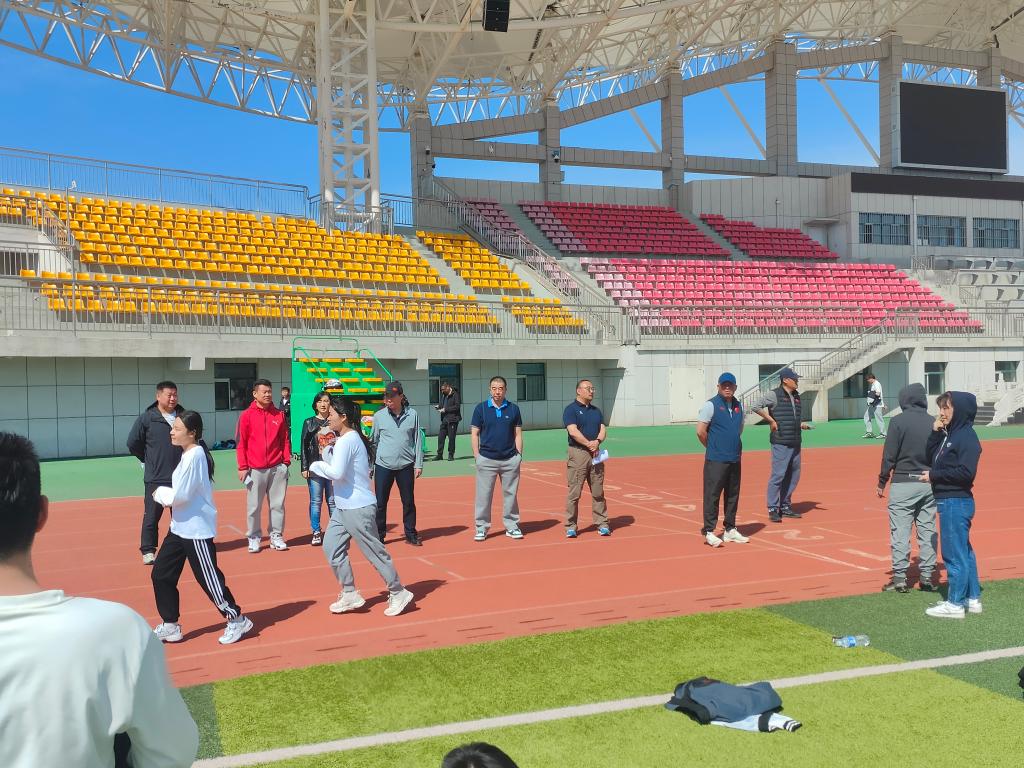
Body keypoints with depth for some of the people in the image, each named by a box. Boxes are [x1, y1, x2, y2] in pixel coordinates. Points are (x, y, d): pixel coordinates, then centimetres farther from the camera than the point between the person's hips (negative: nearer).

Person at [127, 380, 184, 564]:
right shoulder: (147, 418, -7)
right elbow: (133, 443, -1)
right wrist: (148, 460, 5)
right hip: (155, 478, -3)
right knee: (151, 516, 0)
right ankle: (148, 551, 9)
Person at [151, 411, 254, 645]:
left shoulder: (194, 456, -20)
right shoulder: (188, 454, 12)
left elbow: (180, 496, -22)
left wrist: (160, 493, -6)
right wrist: (166, 494, 1)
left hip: (197, 530, -10)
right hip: (180, 527, 10)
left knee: (209, 578, -2)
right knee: (161, 574, 11)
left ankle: (237, 620, 13)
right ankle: (169, 626, 22)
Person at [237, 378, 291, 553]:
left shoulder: (279, 415, 8)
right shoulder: (247, 415, -1)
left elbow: (285, 440, 11)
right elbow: (241, 443, -2)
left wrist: (286, 460, 3)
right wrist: (242, 467, -6)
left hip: (277, 468, 3)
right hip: (255, 469, -3)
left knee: (277, 504, 7)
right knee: (254, 506, 3)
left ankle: (276, 535, 16)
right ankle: (254, 537, 14)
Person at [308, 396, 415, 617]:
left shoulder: (347, 440, -18)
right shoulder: (349, 438, 13)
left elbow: (336, 472, -27)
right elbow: (335, 468, 14)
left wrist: (317, 464, -11)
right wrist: (327, 452, 1)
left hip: (358, 508, -10)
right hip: (344, 507, 10)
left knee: (375, 552, -1)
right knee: (331, 547, 8)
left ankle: (398, 593, 12)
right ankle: (350, 595, 15)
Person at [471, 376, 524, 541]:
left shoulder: (513, 409, 6)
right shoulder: (481, 408, 2)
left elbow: (518, 434, 9)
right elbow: (474, 433, 3)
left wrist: (519, 455, 1)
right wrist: (477, 456, -3)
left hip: (510, 459, 1)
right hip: (486, 459, -1)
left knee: (510, 494, 7)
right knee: (483, 495, 1)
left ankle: (511, 526, 18)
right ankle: (481, 528, 10)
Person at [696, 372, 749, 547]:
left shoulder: (738, 406, 12)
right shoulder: (711, 405, -8)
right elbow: (700, 431, -10)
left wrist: (736, 448, 13)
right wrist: (712, 448, 0)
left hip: (735, 459, 7)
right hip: (716, 460, -6)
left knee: (733, 495, 11)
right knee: (712, 495, -4)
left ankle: (730, 530, 21)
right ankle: (709, 532, 2)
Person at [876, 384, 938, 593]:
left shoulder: (898, 422, -8)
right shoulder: (933, 423, 4)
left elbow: (889, 455, -9)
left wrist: (882, 482, -1)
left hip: (903, 483, -4)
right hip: (929, 483, 5)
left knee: (900, 532, 0)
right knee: (927, 531, 10)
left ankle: (899, 578, 1)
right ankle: (926, 577, 14)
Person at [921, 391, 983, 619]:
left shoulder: (966, 436, -15)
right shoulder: (949, 434, 12)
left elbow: (966, 472, -22)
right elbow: (931, 458, 13)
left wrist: (934, 475, -15)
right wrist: (935, 433, 3)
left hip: (956, 502, -10)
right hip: (947, 500, 10)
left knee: (954, 553, -2)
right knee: (963, 551, 16)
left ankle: (955, 603, 6)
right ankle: (972, 598, 26)